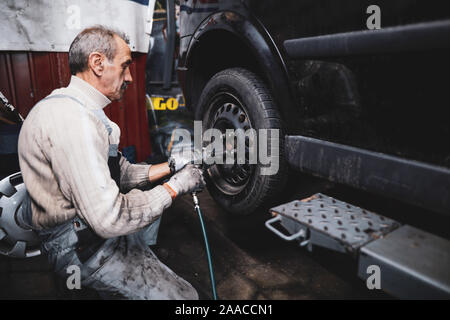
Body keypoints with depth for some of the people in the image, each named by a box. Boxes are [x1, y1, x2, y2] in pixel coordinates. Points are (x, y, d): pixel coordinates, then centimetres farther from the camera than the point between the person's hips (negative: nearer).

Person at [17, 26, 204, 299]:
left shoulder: (82, 110, 9)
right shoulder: (72, 118, -27)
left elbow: (121, 172, 12)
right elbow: (109, 219, -32)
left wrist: (170, 167, 2)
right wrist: (176, 187, -20)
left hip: (88, 225, 10)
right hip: (82, 248, -10)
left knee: (157, 202, 28)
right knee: (184, 296, -10)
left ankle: (141, 264, 30)